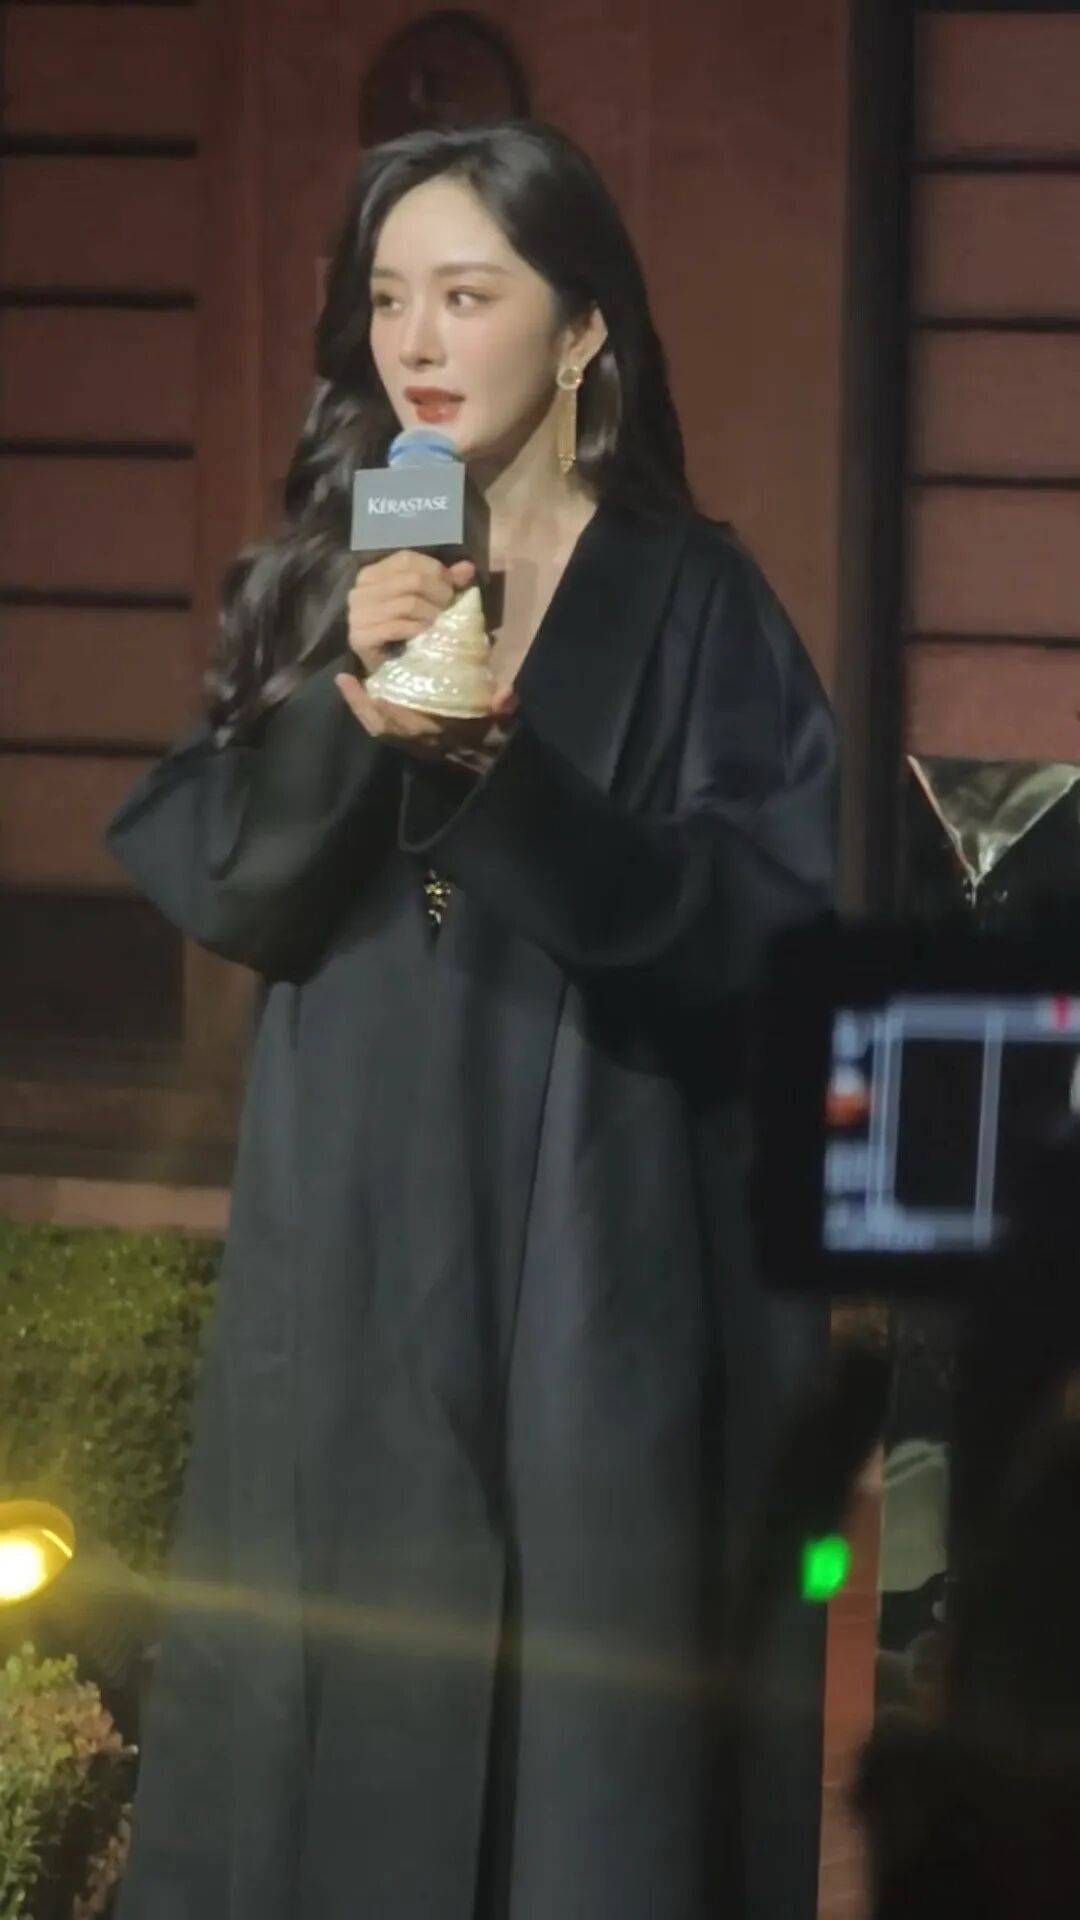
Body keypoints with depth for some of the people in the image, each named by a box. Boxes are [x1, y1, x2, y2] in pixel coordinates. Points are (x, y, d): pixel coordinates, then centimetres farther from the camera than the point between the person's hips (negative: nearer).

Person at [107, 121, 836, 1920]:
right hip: (350, 1233, 3)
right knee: (345, 1700, 3)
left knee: (588, 1693, -2)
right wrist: (344, 703, -18)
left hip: (598, 1237, -3)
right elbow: (221, 887, 0)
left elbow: (763, 917, -10)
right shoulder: (322, 580, 8)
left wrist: (506, 777, -23)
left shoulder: (691, 596, -1)